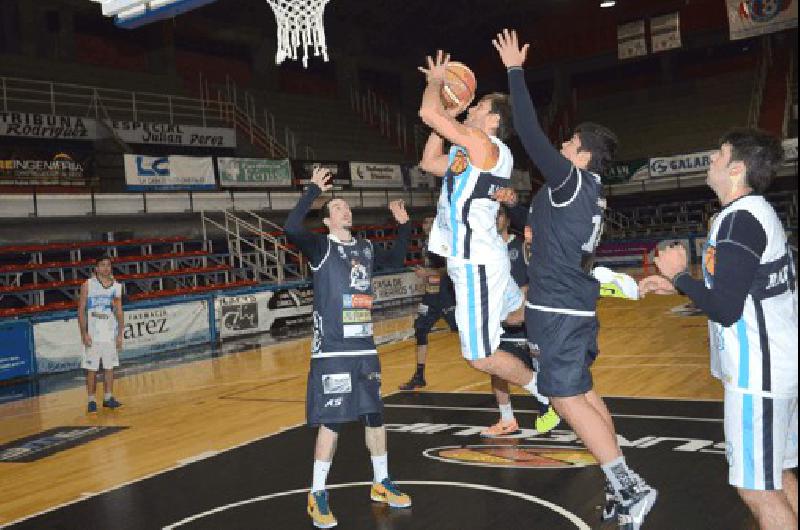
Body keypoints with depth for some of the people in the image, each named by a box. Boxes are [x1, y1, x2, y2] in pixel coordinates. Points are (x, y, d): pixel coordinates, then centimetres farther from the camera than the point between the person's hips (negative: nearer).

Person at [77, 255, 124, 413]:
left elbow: (119, 312, 9)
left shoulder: (116, 286, 6)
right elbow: (81, 310, -4)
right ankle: (91, 401, 8)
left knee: (109, 367, 8)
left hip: (110, 333, 3)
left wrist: (120, 334, 3)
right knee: (91, 369, 0)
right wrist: (84, 333, -11)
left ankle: (108, 398, 17)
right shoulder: (88, 285, -3)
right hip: (93, 333, -3)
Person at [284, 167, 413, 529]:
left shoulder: (365, 248, 13)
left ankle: (381, 484, 28)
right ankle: (317, 496, 8)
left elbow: (396, 260, 31)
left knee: (375, 415, 12)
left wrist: (403, 225, 24)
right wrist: (313, 190, -21)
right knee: (331, 421, -5)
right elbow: (291, 229, -25)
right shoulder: (321, 247, -5)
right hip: (332, 351, -6)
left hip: (365, 348, 6)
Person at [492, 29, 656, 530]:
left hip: (559, 308, -10)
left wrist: (515, 70, -13)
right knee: (584, 394, 16)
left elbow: (531, 134, -19)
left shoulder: (573, 181, -13)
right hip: (576, 305, 10)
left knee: (569, 399, -5)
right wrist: (518, 205, 26)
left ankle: (630, 488, -3)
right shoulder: (588, 192, 14)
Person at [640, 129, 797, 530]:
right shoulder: (759, 211, 13)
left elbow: (724, 310, -23)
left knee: (757, 487, -1)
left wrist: (679, 275, -9)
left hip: (758, 372, -10)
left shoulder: (739, 219, -18)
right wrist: (676, 285, 16)